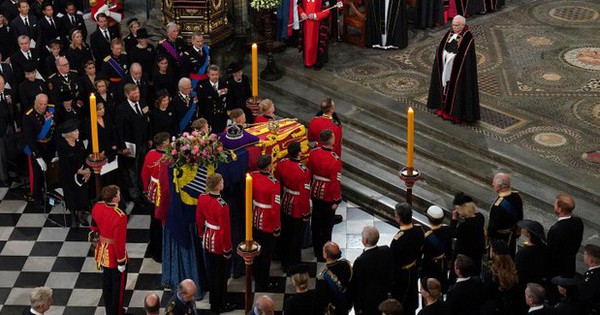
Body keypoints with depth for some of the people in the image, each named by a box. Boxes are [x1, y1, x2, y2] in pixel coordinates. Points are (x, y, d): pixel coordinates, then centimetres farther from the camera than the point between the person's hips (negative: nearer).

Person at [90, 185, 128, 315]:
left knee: (106, 283, 24)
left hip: (102, 251, 7)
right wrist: (121, 262, -15)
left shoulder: (97, 207, -12)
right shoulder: (120, 216, -32)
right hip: (115, 254, -7)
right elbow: (119, 242, -26)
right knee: (118, 285, 15)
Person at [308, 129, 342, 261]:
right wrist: (336, 200, -11)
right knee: (327, 225, 10)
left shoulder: (313, 153, -8)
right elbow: (335, 181, -21)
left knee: (316, 222, 20)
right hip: (328, 197, -5)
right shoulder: (335, 160, -26)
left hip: (315, 194, 5)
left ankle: (316, 249, 34)